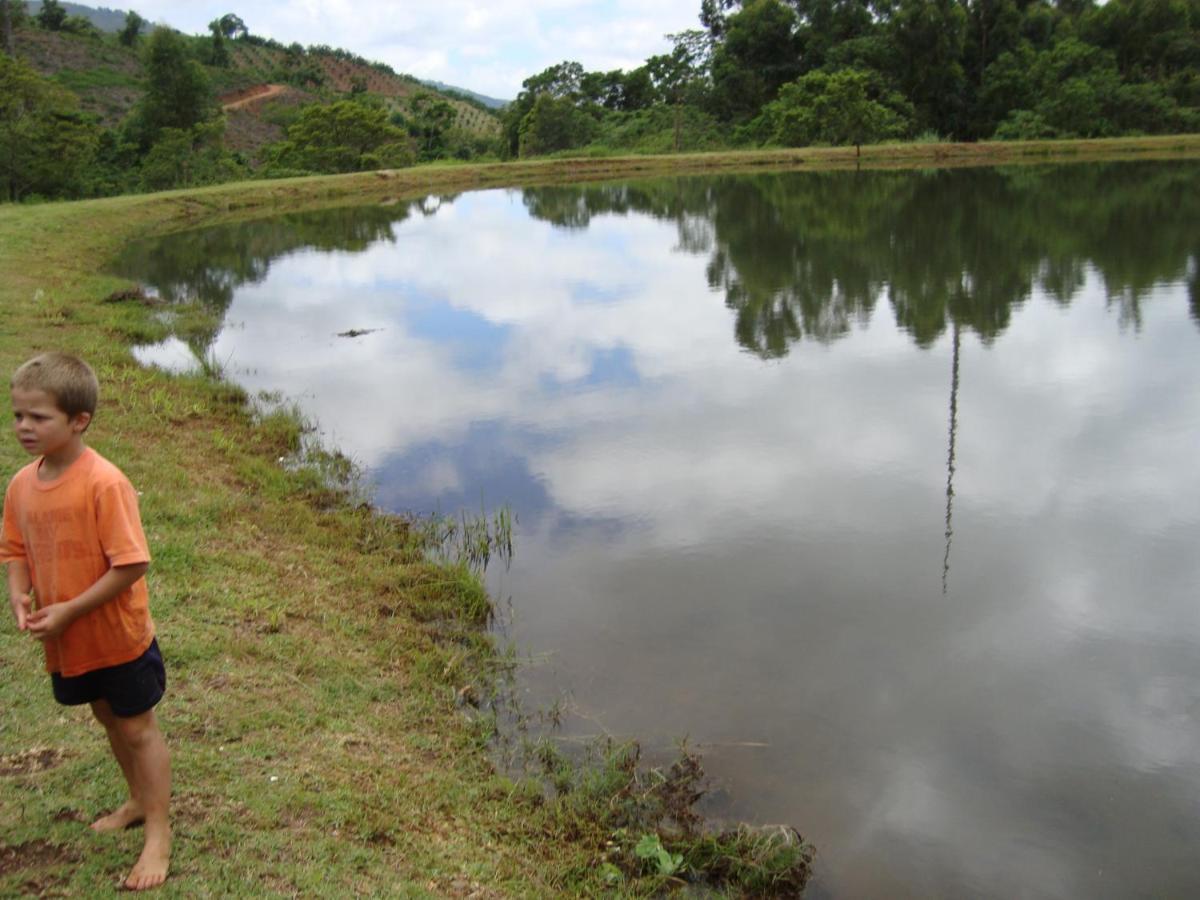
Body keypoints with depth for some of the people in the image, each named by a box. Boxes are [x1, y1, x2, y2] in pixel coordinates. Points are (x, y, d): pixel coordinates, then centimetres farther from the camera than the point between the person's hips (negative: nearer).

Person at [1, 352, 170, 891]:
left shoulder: (104, 483, -25)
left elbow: (131, 564, -25)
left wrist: (69, 611, -23)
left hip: (118, 637, -6)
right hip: (65, 643, 7)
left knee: (138, 729, 8)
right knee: (109, 720, 24)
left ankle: (158, 834, 21)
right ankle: (138, 801, 46)